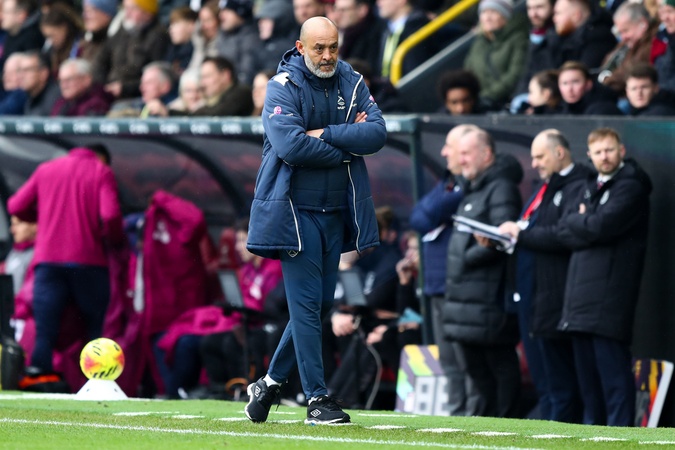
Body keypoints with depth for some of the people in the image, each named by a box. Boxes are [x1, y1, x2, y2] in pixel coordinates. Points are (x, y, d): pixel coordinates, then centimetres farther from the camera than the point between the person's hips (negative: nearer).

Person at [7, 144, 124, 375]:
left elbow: (16, 207, 12)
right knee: (97, 331, 8)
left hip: (48, 261, 2)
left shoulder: (46, 169, 15)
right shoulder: (102, 172, 5)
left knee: (44, 334, -2)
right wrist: (115, 240, 10)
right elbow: (110, 215, -10)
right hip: (88, 261, -2)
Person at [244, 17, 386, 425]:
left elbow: (377, 133, -7)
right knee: (306, 304, -8)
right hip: (297, 211, -6)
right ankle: (317, 399, -6)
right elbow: (290, 145, -22)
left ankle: (270, 383, 23)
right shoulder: (283, 87, -8)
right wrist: (347, 144, -13)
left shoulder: (353, 84, 6)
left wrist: (325, 135, -17)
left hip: (337, 212, 6)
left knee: (322, 303, 9)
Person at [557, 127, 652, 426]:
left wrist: (576, 221, 1)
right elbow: (568, 234, 12)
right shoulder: (591, 186, 20)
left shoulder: (630, 186, -5)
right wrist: (584, 223, -7)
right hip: (581, 290, 8)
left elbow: (602, 225, -17)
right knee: (586, 368, 10)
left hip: (611, 290, -8)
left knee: (612, 367, -11)